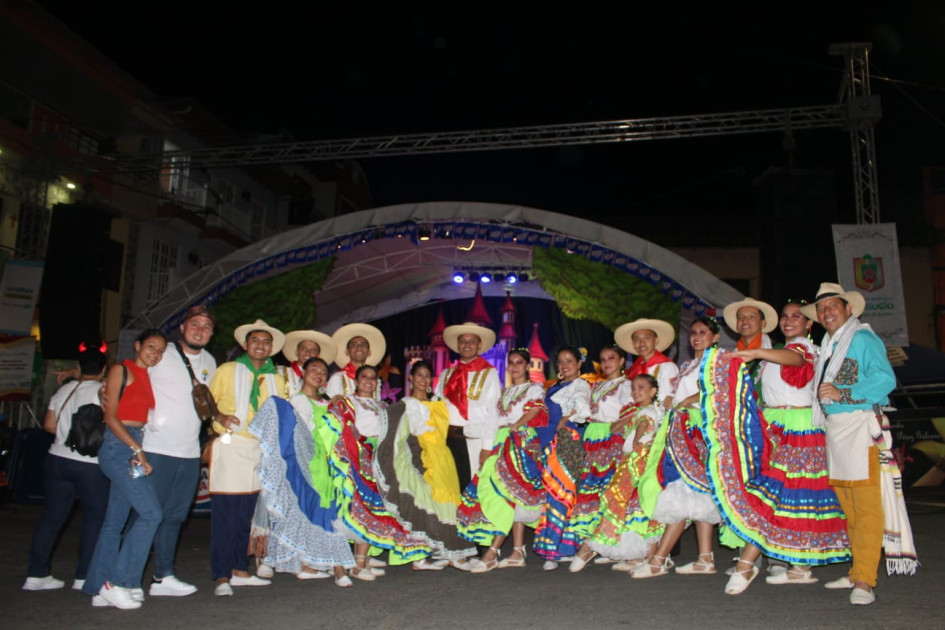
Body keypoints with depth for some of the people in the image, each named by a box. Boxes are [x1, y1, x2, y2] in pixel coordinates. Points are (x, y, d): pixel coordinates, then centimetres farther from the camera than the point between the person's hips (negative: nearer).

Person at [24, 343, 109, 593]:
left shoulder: (64, 390, 8)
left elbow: (49, 425, 9)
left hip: (57, 458, 6)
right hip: (89, 463, -6)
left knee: (52, 516, 13)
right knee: (94, 517, 6)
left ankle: (36, 574, 17)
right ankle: (84, 576, 8)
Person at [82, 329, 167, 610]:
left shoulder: (146, 376, 17)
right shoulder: (121, 370, -5)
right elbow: (110, 417, -11)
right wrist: (137, 449, -16)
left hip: (135, 448, 8)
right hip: (118, 447, -8)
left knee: (115, 521, 9)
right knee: (151, 513, -13)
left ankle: (99, 588, 16)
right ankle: (118, 582, -4)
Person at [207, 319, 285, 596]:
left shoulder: (276, 379, 17)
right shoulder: (227, 370, 7)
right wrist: (220, 417, -12)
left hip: (259, 448, 4)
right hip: (230, 445, -4)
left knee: (246, 513, 9)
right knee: (225, 512, -8)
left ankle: (239, 570, 18)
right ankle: (222, 576, -4)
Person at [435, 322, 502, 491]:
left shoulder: (489, 374, 0)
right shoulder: (446, 374, 14)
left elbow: (493, 412, -5)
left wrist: (487, 447, -11)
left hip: (474, 440, -4)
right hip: (446, 438, 4)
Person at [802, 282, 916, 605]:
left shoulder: (863, 339, -4)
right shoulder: (828, 346, 19)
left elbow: (885, 379, -16)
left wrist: (843, 394, -19)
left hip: (859, 425, -8)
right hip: (833, 427, 8)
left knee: (866, 506, -7)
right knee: (847, 506, 11)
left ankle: (865, 581, -5)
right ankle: (857, 572, 19)